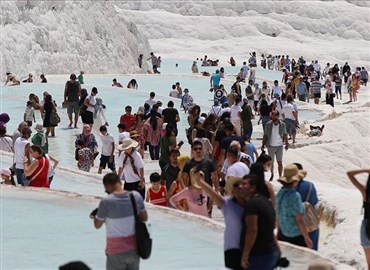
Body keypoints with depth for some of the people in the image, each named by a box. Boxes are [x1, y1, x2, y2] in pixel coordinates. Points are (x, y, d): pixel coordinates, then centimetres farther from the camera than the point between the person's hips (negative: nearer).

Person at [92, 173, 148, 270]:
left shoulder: (106, 201, -18)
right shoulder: (136, 196, -5)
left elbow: (97, 225, -6)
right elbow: (144, 218, 8)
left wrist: (95, 215, 12)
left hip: (116, 252, -4)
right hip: (134, 249, 5)